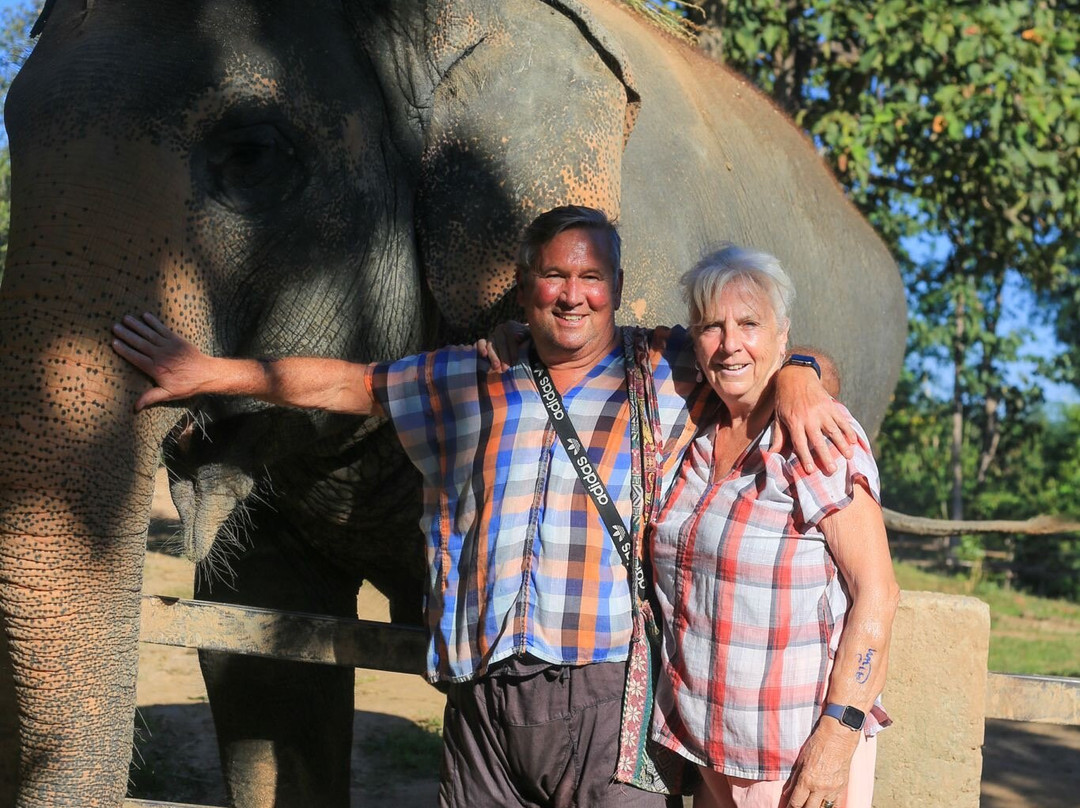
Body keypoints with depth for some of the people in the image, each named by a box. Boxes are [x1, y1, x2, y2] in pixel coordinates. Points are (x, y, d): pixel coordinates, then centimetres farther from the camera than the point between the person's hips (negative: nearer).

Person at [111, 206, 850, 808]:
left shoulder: (663, 374, 7)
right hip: (482, 698, 3)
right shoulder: (469, 383, 17)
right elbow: (345, 383, 25)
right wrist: (208, 372, 27)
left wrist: (795, 378, -16)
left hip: (607, 697, -3)